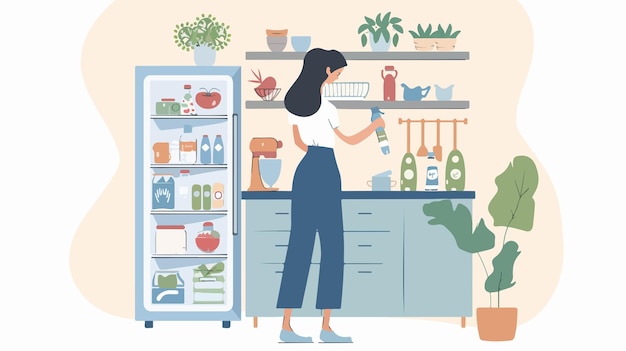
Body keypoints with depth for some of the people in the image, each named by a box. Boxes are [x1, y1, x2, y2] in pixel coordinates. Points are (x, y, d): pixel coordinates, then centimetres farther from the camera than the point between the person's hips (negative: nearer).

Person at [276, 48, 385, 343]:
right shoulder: (325, 107, -15)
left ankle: (287, 325, 4)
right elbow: (350, 140, -4)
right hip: (325, 174, -8)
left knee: (299, 245, 7)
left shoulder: (293, 101, 9)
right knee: (332, 247, 0)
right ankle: (325, 327, 0)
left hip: (304, 171, 8)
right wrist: (376, 124, 10)